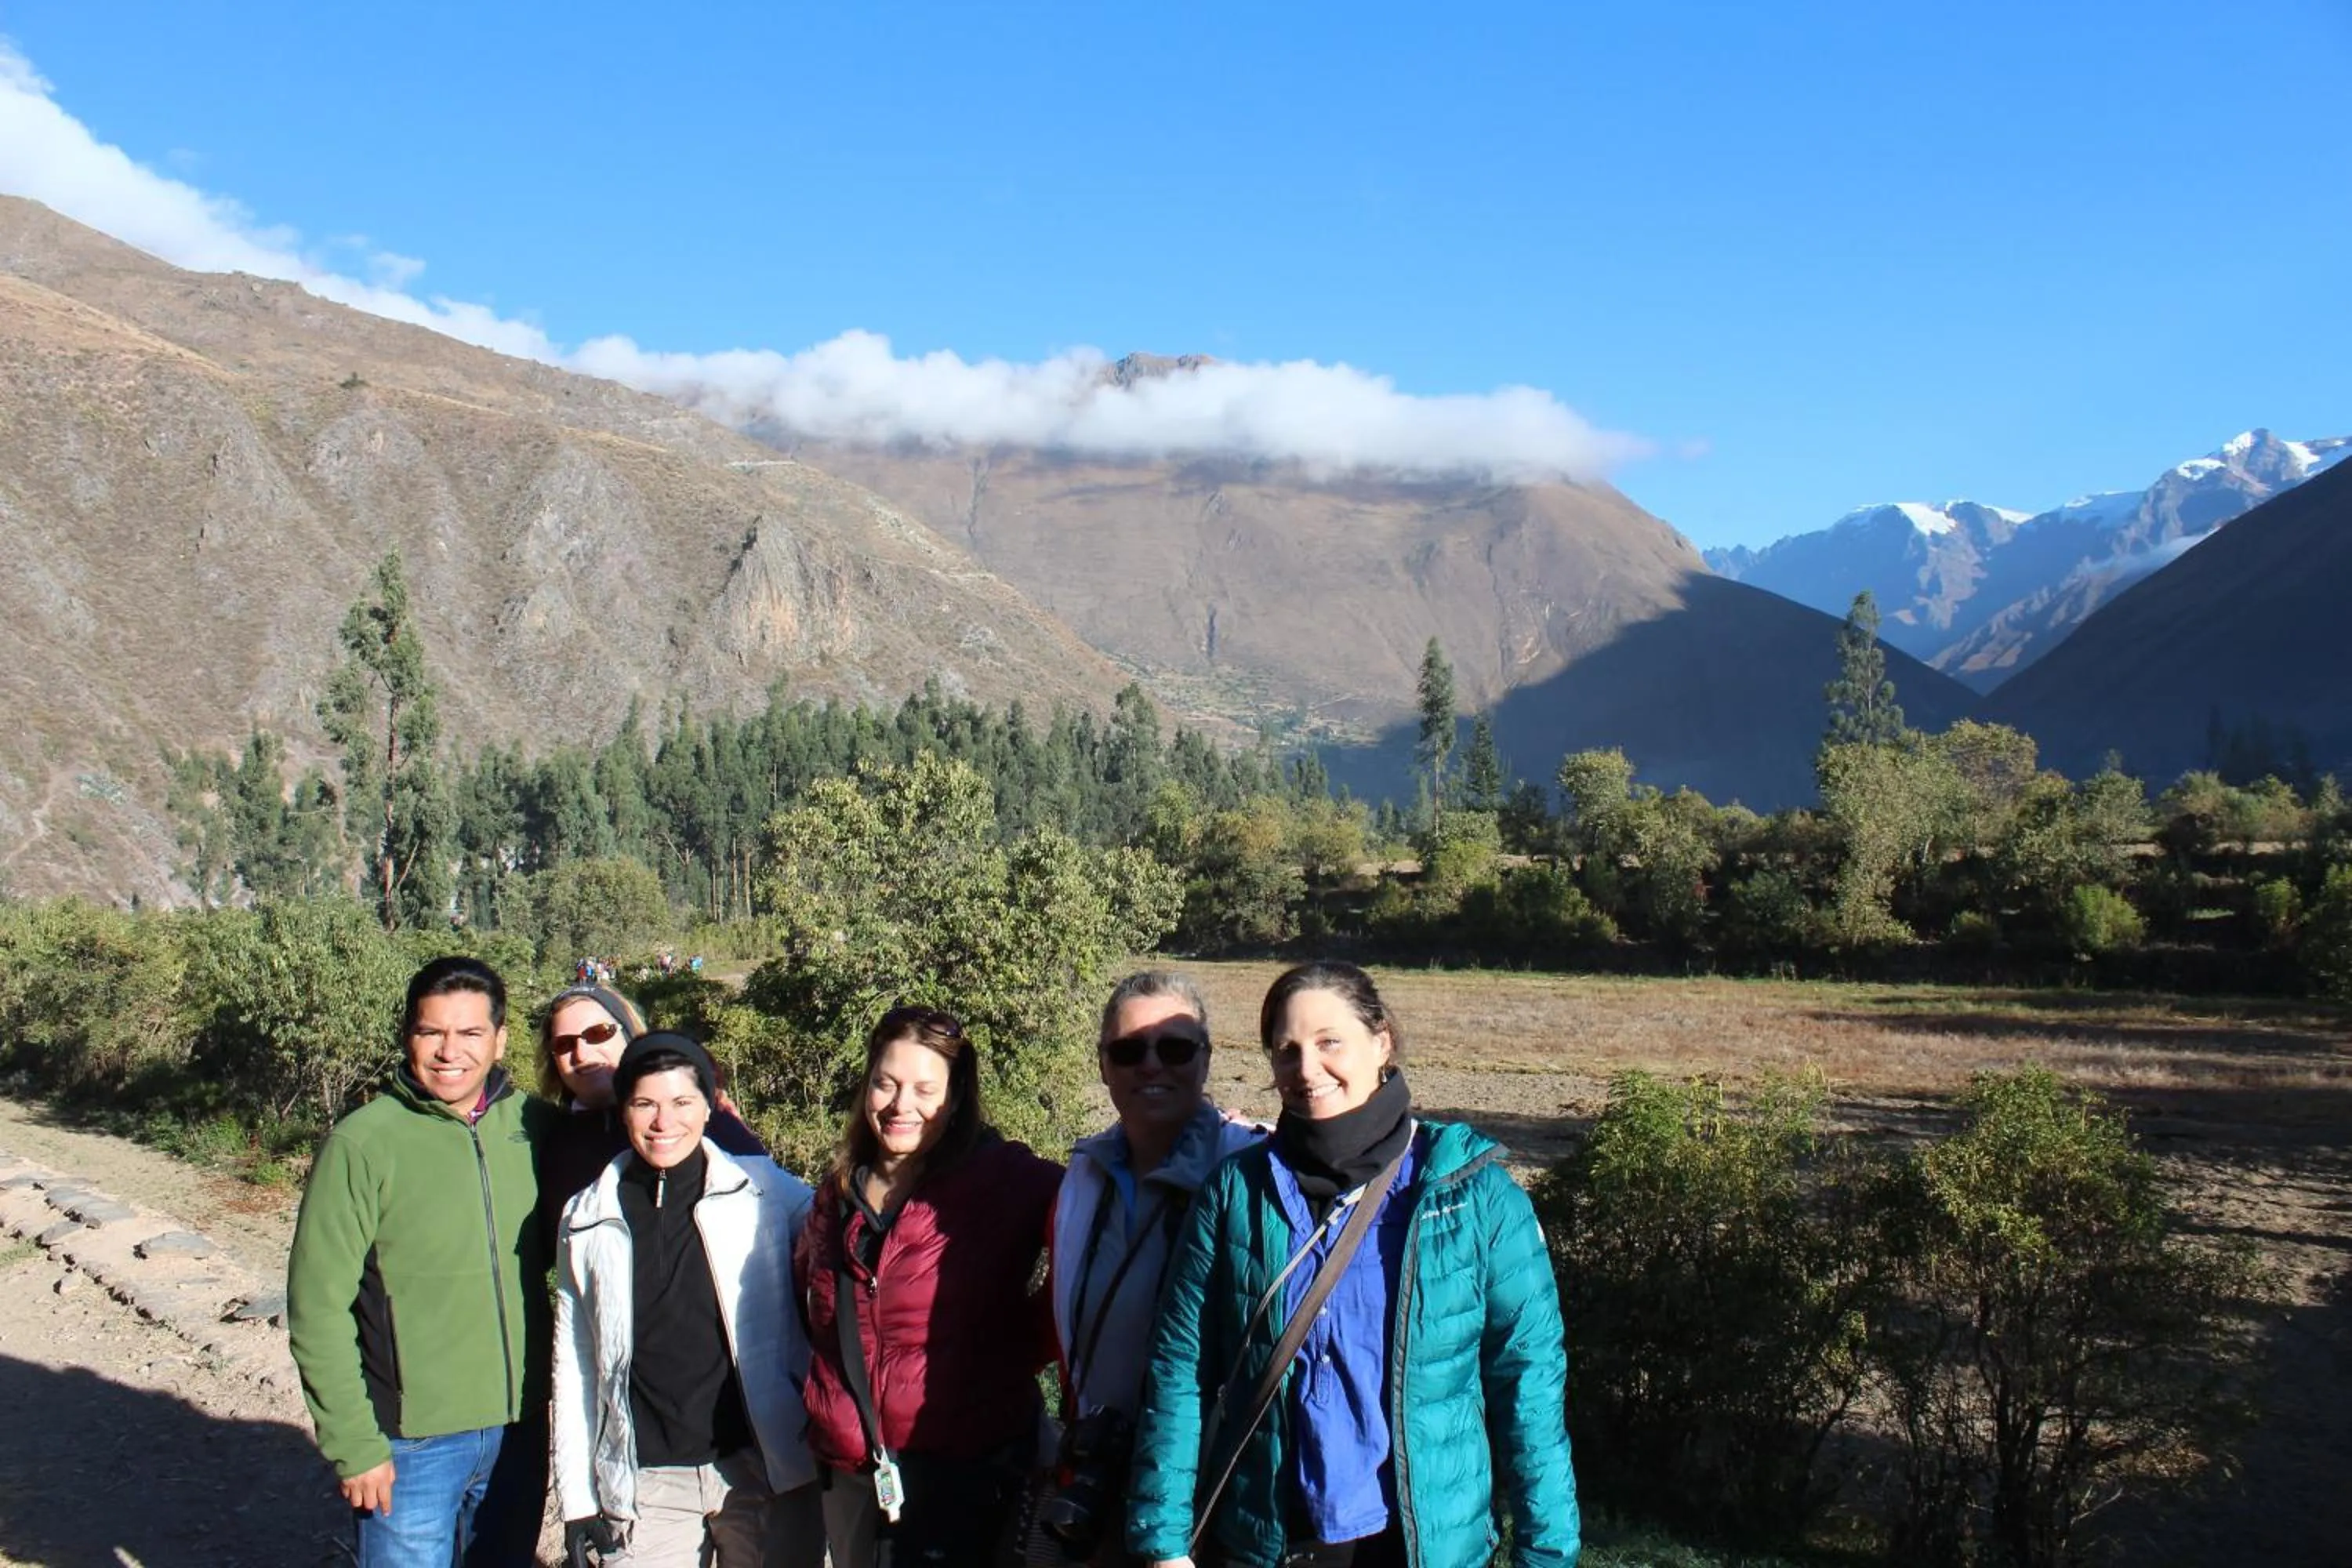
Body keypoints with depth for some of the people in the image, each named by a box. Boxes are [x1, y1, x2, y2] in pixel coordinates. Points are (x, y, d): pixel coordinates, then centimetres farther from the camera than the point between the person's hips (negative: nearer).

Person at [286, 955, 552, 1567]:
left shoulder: (532, 1126, -1)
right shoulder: (362, 1144, -12)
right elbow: (318, 1309, -11)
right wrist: (353, 1444, -12)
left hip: (520, 1431, 4)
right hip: (413, 1445, -4)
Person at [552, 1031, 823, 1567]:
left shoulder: (765, 1191, -3)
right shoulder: (587, 1219, 5)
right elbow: (574, 1363, 8)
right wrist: (577, 1497, 5)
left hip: (763, 1469, -1)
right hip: (644, 1485, 1)